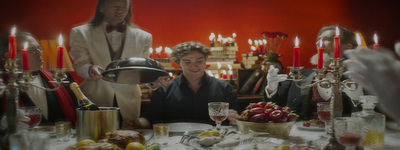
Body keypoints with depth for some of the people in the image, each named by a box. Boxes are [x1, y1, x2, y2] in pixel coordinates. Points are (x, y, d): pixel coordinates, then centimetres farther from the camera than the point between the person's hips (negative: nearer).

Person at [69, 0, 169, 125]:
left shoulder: (143, 37, 10)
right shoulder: (81, 33, 5)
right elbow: (80, 65, -2)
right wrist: (90, 69, -25)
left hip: (128, 105, 2)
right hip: (94, 102, -1)